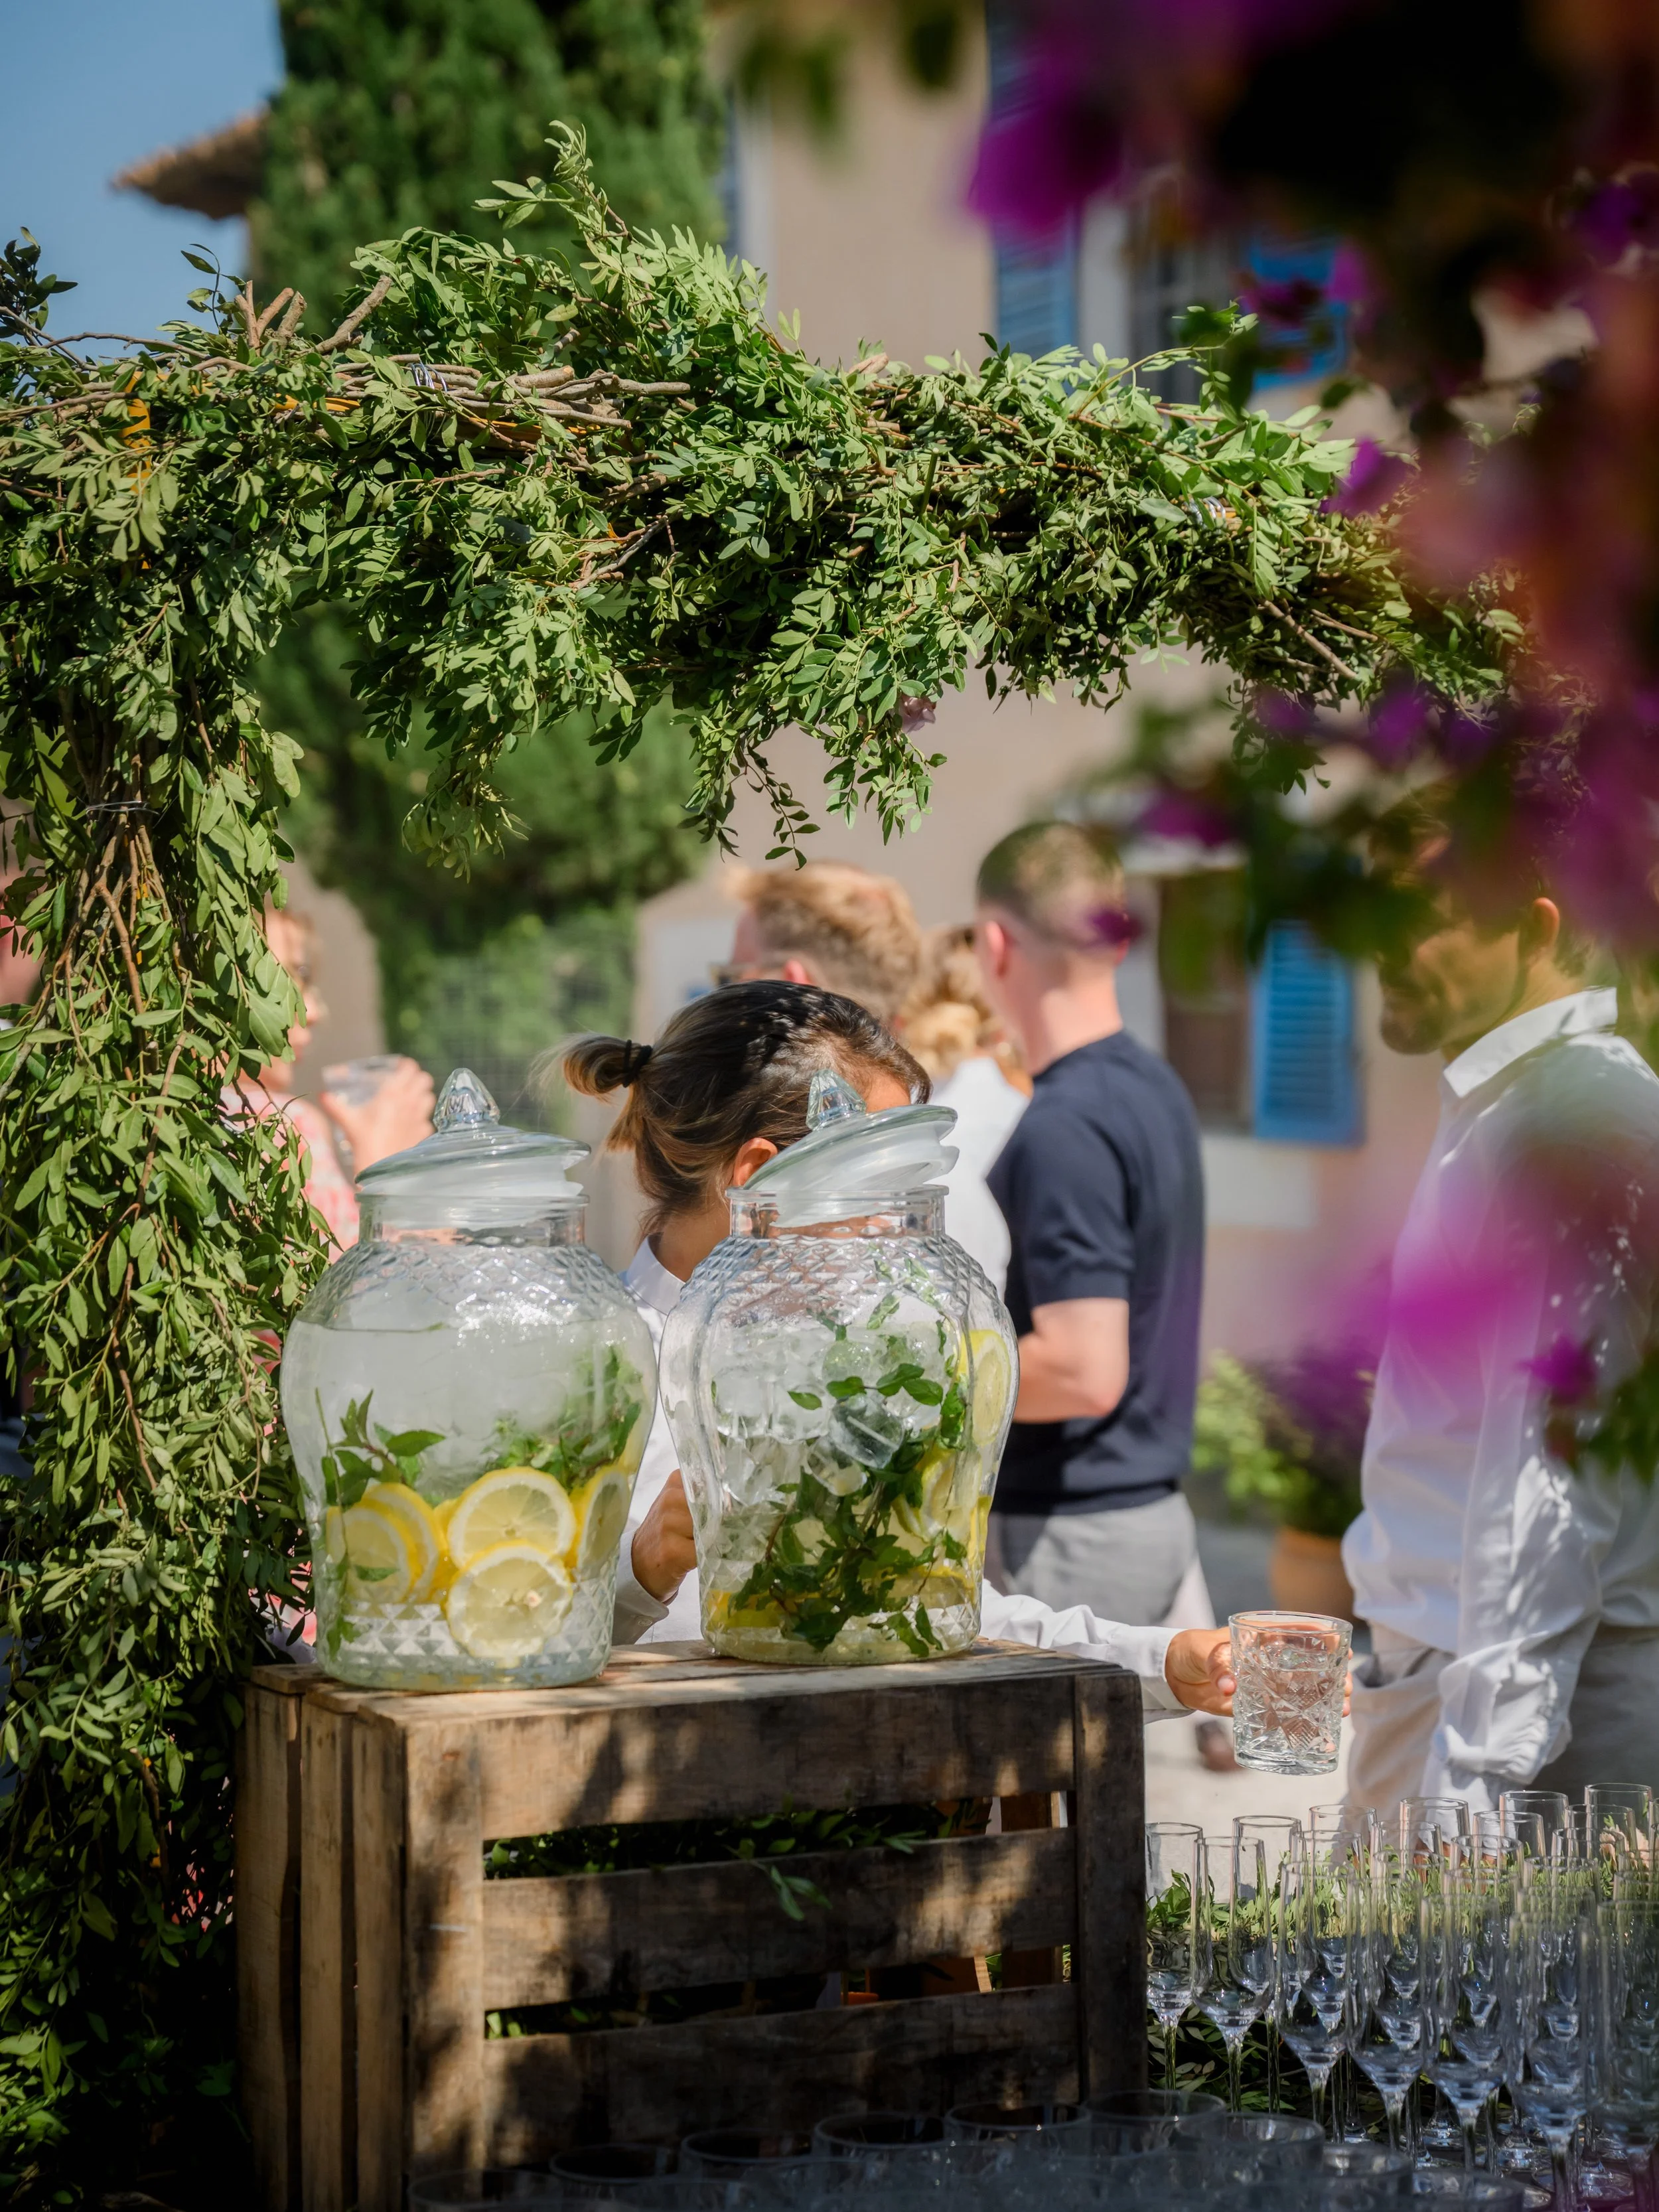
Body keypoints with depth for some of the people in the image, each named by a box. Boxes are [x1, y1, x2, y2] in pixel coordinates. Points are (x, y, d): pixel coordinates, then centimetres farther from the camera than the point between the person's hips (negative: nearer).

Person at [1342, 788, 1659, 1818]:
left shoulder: (1576, 1122, -15)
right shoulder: (1499, 1108, 17)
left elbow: (1553, 1476, -21)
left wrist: (1473, 1770, -24)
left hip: (1532, 1693, -10)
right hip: (1440, 1668, 10)